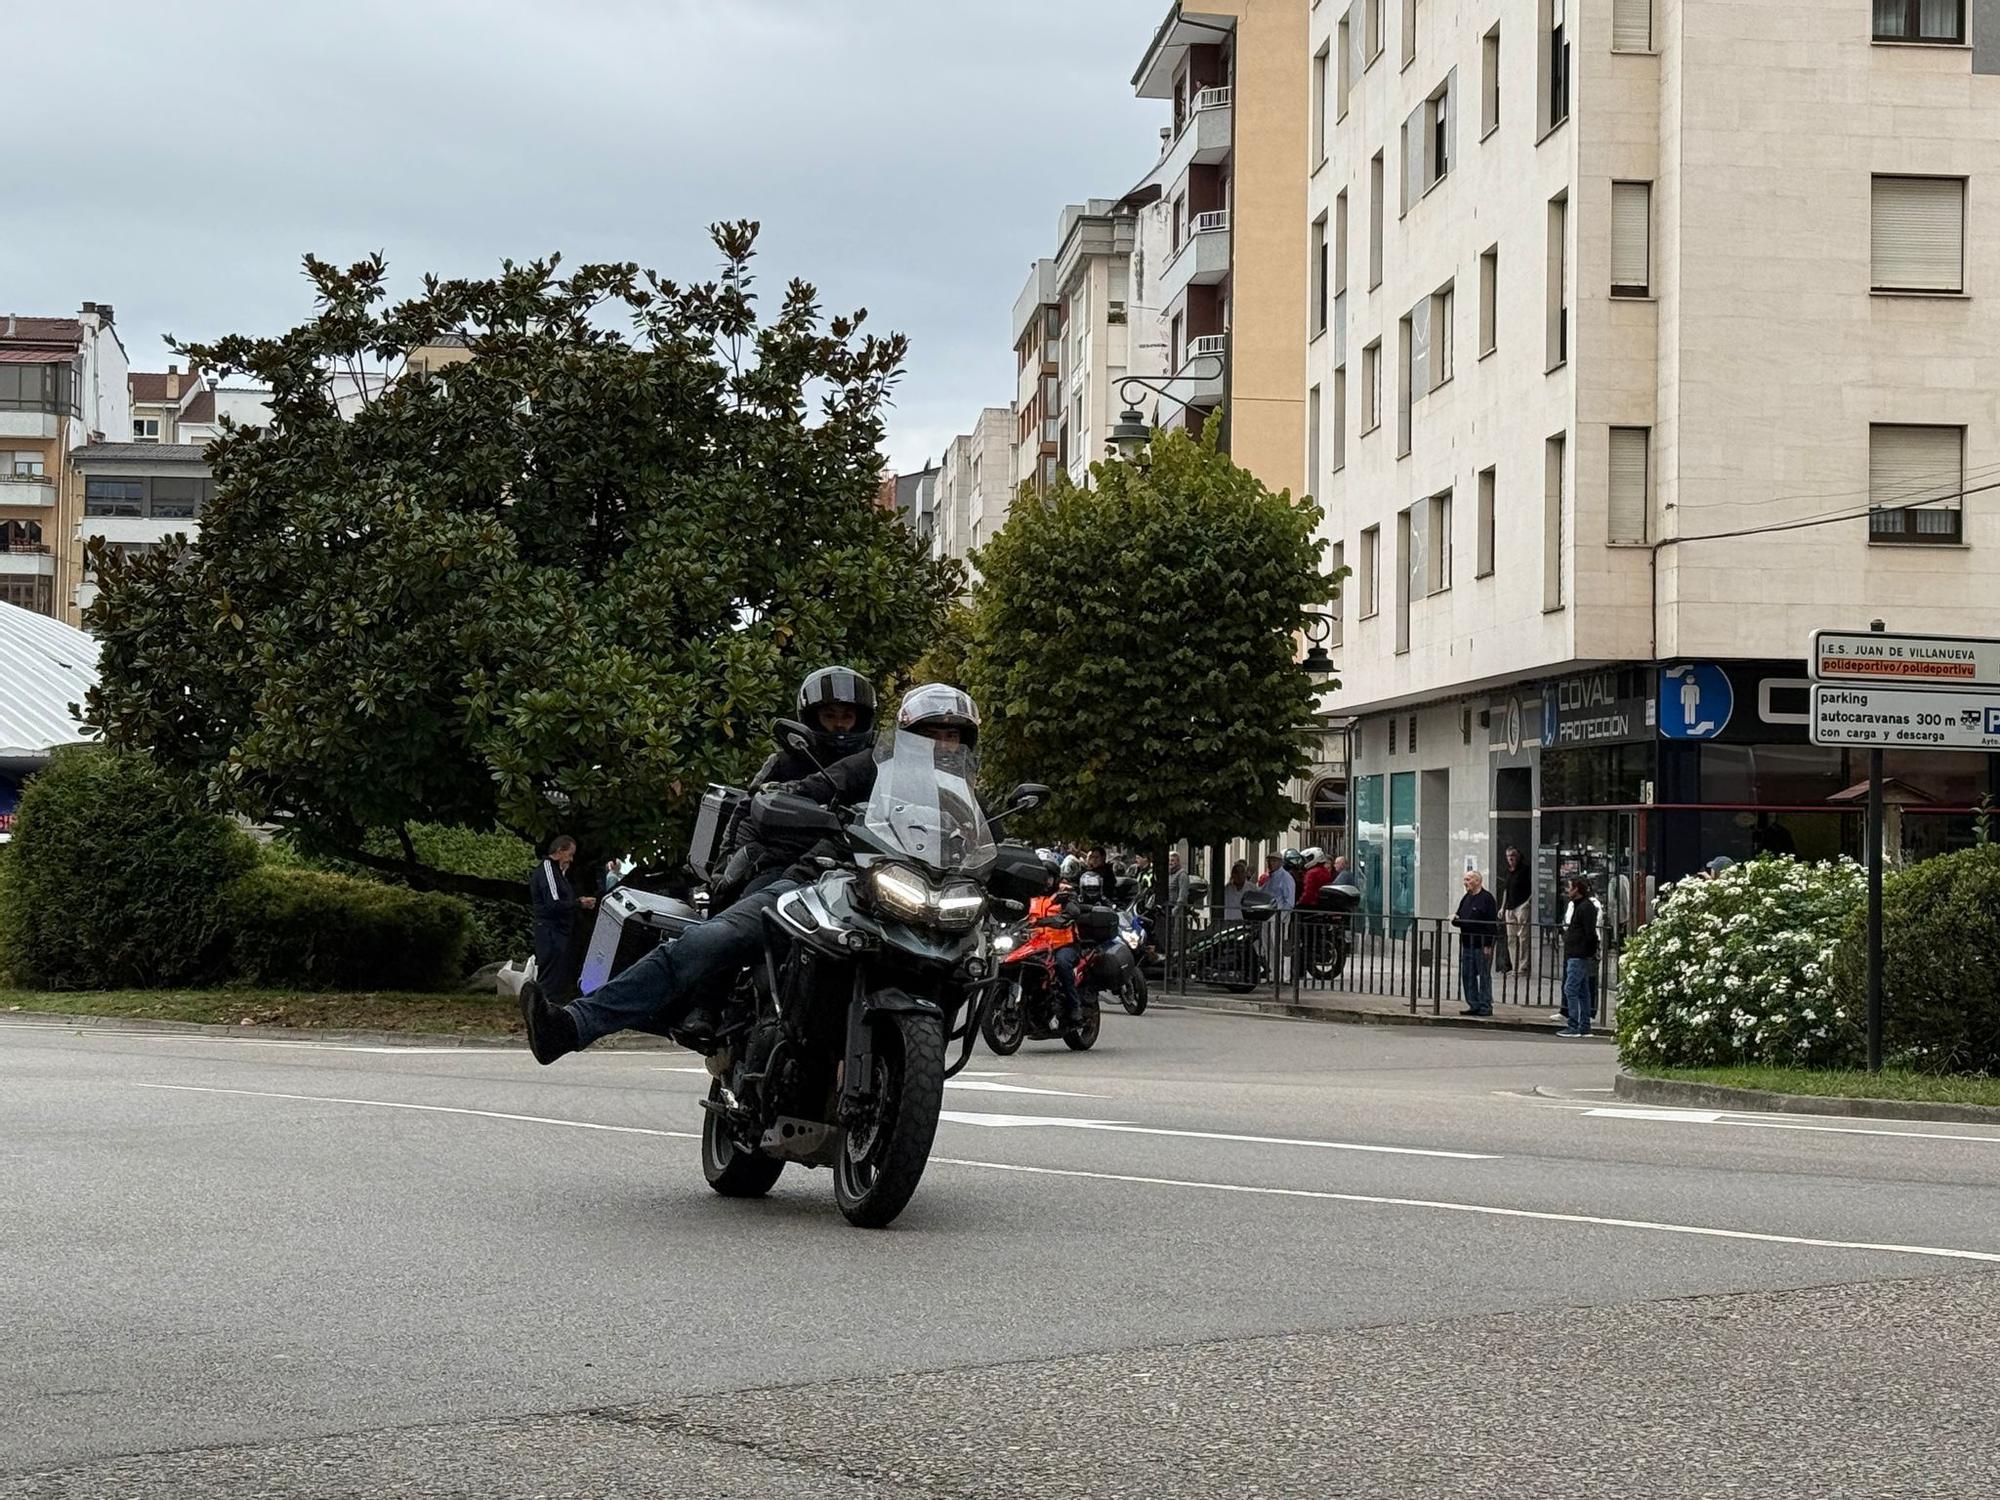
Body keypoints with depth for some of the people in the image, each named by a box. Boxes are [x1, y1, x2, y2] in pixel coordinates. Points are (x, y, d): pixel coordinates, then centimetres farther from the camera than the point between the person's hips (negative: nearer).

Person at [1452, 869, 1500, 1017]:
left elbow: (1492, 923, -14)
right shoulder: (1466, 898, 16)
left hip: (1482, 945, -8)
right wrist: (1455, 920, -1)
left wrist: (1488, 945, -18)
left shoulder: (1487, 898, -9)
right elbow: (1460, 919, 24)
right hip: (1467, 944, 8)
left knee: (1484, 975, -2)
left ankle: (1485, 1006, 2)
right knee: (1467, 975, 8)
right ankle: (1473, 1005, 15)